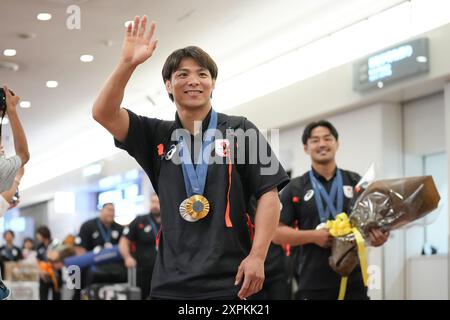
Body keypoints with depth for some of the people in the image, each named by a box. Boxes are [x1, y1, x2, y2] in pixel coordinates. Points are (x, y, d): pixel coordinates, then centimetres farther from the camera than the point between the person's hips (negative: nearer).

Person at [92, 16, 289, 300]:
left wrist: (257, 256, -10)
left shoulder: (240, 131, 4)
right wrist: (128, 63, -11)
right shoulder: (157, 136, 12)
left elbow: (269, 194, -1)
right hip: (170, 283, 3)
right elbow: (103, 113, 0)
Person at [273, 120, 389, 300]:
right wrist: (313, 236, -13)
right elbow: (276, 232, 2)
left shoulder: (356, 183, 11)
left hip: (354, 281, 1)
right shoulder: (295, 189, 6)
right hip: (313, 284, -1)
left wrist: (379, 237, -11)